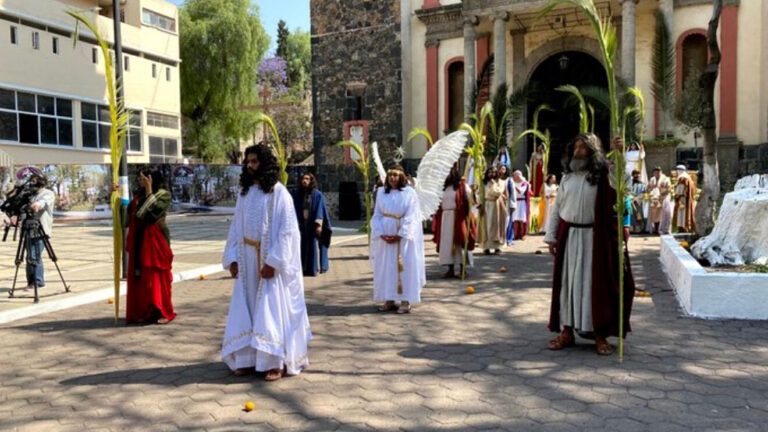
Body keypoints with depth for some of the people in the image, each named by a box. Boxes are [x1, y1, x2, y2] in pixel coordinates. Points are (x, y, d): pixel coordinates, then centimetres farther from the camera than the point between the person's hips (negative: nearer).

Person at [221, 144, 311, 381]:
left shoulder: (279, 192, -9)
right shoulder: (244, 192, 10)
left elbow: (287, 231, -13)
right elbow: (236, 227, 12)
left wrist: (273, 261, -18)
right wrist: (232, 257, 3)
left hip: (271, 261, -6)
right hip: (247, 260, 6)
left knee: (272, 309, -3)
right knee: (246, 310, 7)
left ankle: (276, 362, 5)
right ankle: (248, 359, 16)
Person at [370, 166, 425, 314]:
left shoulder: (409, 192, -3)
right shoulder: (381, 192, 8)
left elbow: (411, 217, -7)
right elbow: (377, 215, 6)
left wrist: (399, 235, -15)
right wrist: (381, 234, -8)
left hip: (404, 236, -4)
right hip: (385, 236, 4)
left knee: (405, 267, -2)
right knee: (386, 267, 5)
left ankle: (406, 301, 2)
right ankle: (389, 300, 12)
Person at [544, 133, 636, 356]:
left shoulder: (603, 174, -2)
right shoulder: (567, 177, 10)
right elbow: (557, 208, 12)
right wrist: (551, 236, 9)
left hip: (595, 237, -4)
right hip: (569, 236, 4)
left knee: (597, 283, 1)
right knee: (568, 282, 7)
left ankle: (600, 334, 11)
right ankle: (567, 331, 16)